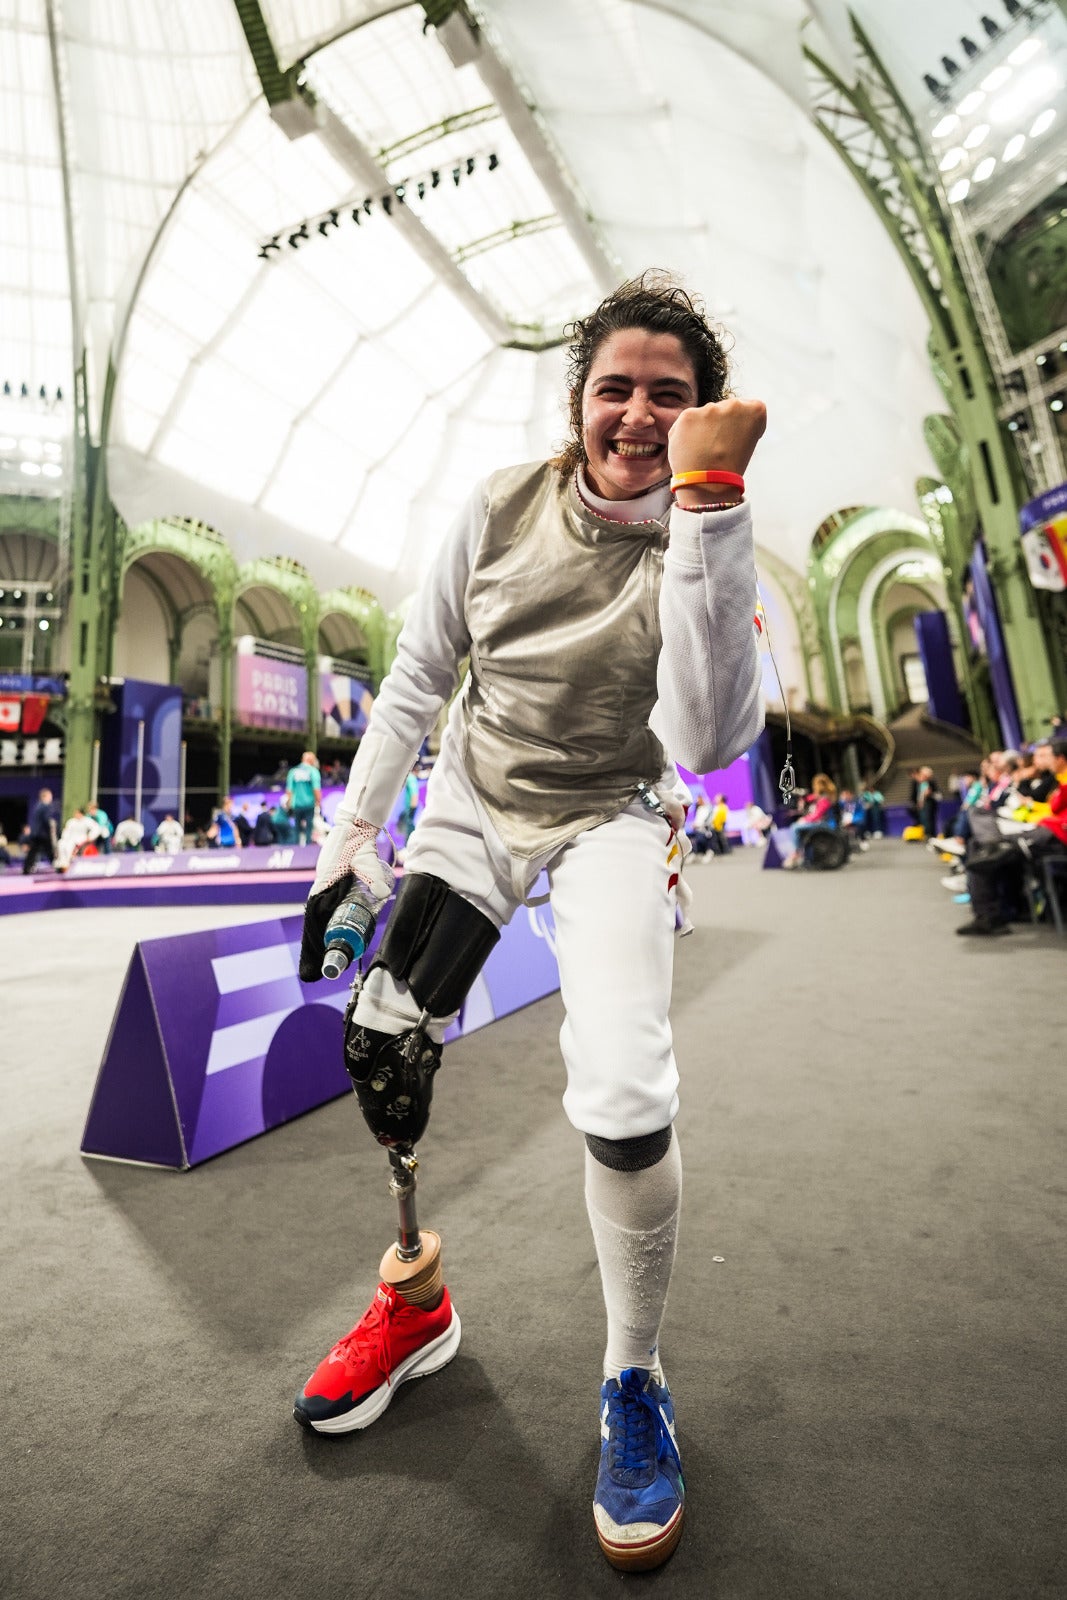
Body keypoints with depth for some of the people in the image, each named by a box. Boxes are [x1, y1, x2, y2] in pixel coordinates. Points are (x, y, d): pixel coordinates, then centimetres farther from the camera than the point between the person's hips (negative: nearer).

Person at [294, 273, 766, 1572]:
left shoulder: (702, 544, -11)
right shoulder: (501, 506, -4)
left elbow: (708, 742, -29)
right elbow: (416, 678, 1)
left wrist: (704, 507, -31)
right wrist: (351, 833, -2)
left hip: (612, 817, -3)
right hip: (476, 797, 4)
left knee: (624, 1100, -21)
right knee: (379, 1042, 2)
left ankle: (632, 1385, 16)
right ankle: (417, 1299, 33)